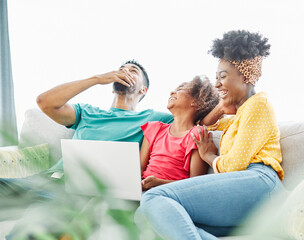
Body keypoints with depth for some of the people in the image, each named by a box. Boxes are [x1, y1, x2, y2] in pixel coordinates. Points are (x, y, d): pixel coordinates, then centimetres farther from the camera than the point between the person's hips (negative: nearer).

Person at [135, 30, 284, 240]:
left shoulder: (258, 104, 5)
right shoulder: (241, 114, 35)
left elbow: (234, 164, -5)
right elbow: (204, 124, 53)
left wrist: (209, 156, 16)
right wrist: (222, 107, 33)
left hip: (256, 183, -9)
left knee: (154, 199, -26)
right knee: (144, 216, -12)